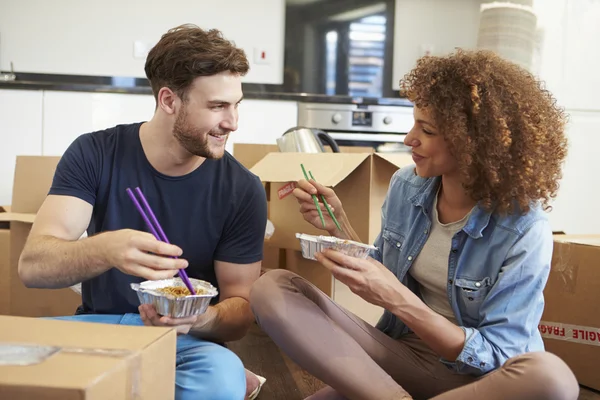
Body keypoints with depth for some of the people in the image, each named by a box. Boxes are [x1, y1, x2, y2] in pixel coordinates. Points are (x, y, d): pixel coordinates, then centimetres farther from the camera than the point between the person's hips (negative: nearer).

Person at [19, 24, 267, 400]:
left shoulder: (243, 189, -7)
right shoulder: (94, 154, -7)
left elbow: (241, 307, -4)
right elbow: (32, 265, -17)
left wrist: (201, 320, -28)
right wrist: (106, 250, -38)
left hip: (184, 338, -1)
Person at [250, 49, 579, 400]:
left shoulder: (524, 230, -18)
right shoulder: (406, 186, -3)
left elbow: (496, 358, -18)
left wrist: (398, 300, -28)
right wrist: (338, 226, -7)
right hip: (401, 353, 4)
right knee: (272, 289, -15)